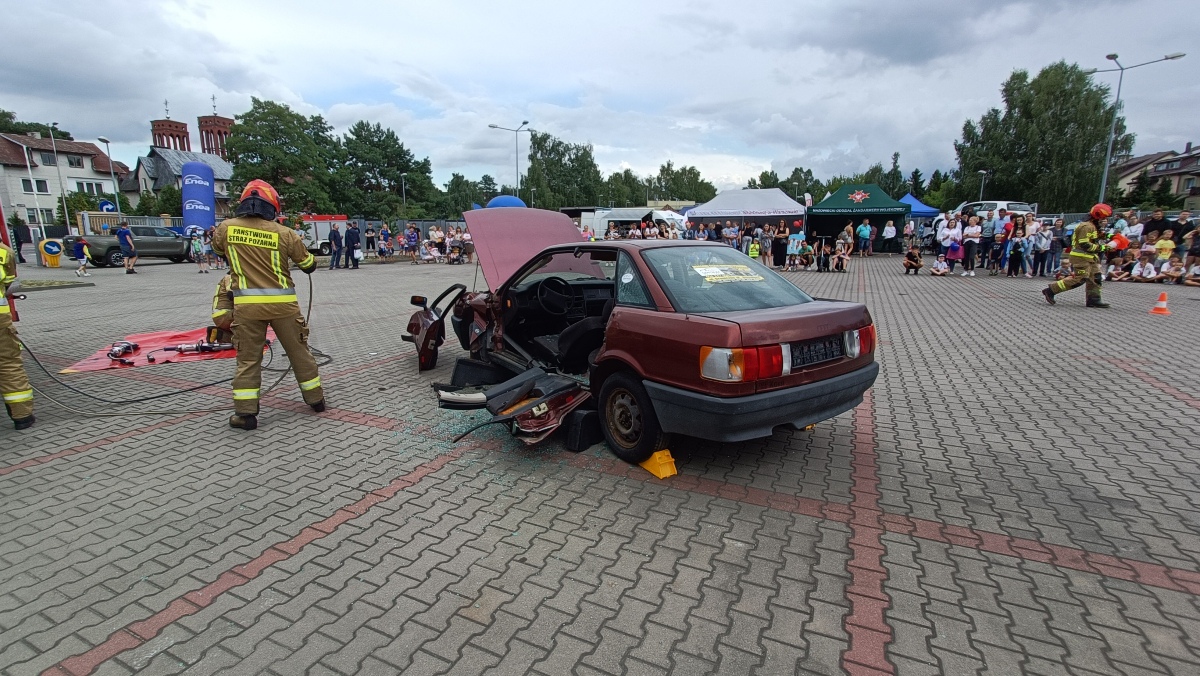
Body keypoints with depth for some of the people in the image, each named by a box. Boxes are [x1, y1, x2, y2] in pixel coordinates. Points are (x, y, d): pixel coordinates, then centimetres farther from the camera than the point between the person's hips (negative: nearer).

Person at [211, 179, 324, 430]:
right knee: (299, 352, 13)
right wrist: (296, 243, 25)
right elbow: (309, 265, 6)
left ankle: (245, 413, 10)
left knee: (248, 358, 9)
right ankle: (316, 399, 24)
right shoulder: (284, 233, -5)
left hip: (246, 304, 1)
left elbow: (217, 247, 24)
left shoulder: (226, 228, 1)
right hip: (282, 303, -1)